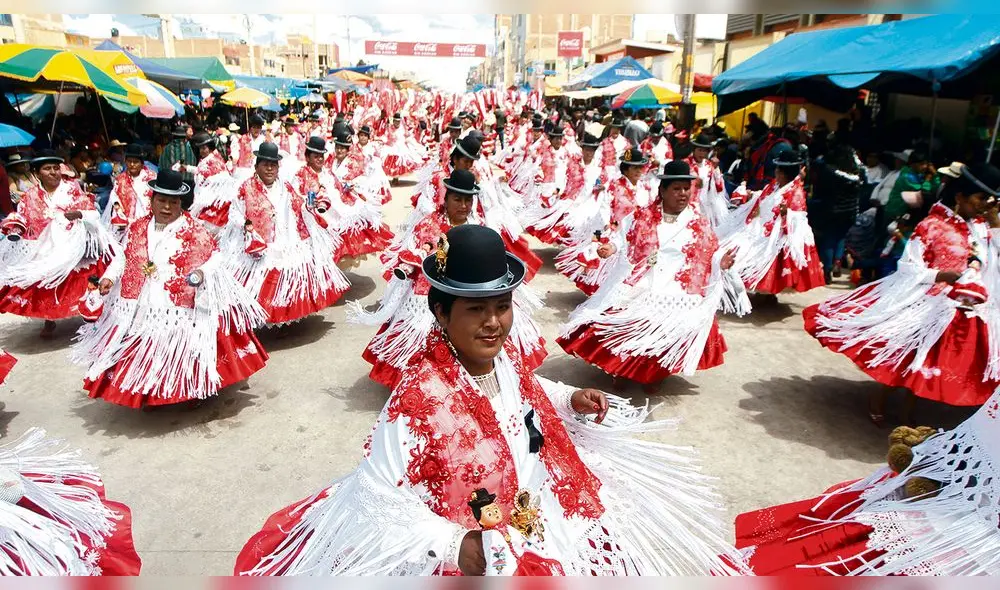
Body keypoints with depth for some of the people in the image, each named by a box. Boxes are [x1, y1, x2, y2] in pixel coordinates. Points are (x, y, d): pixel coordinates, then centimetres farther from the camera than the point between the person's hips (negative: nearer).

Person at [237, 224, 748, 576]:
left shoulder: (505, 358, -6)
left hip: (554, 519, 7)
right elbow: (379, 500, -25)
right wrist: (455, 546, -33)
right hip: (477, 557, -7)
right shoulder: (418, 398, -26)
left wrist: (570, 402, 2)